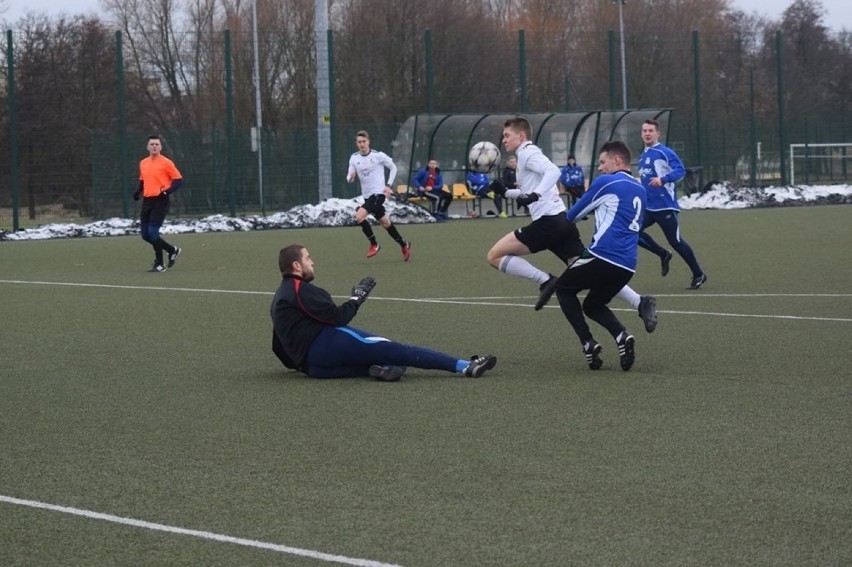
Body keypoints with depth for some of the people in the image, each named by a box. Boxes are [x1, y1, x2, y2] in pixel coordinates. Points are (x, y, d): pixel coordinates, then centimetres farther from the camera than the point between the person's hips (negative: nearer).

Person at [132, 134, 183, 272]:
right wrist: (138, 191, 7)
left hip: (160, 202, -7)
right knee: (145, 234, 5)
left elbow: (179, 179, -6)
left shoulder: (166, 163, -6)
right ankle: (173, 250, 23)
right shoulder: (143, 163, 13)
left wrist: (168, 190, -21)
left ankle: (159, 264, 2)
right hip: (147, 201, 7)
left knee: (152, 233, -14)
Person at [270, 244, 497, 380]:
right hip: (325, 343, -9)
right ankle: (465, 366, -22)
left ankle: (379, 367, -36)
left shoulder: (279, 300, 27)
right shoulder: (299, 288, -4)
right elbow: (337, 317, -10)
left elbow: (279, 347, 25)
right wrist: (357, 298, 5)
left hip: (311, 365, 9)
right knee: (393, 350, -14)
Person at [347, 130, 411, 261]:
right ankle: (404, 245, 32)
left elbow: (393, 168, 3)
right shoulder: (354, 158, 2)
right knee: (385, 222, 14)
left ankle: (374, 244, -7)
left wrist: (388, 185, -6)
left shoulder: (378, 155, -10)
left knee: (359, 216, -22)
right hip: (367, 195, 6)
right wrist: (351, 177, -19)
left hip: (378, 193, -6)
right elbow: (350, 179, 6)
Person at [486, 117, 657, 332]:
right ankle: (640, 302, -9)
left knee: (494, 256, -7)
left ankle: (545, 281, -12)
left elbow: (553, 171, -21)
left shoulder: (528, 153, -2)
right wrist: (506, 192, 31)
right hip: (563, 222, 10)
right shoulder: (529, 154, 27)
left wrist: (534, 195, -33)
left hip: (548, 221, -10)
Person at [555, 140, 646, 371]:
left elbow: (574, 214, 11)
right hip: (627, 266, 7)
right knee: (593, 305, 25)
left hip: (603, 255, -7)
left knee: (564, 289, 18)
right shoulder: (640, 190, 19)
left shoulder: (605, 182, 0)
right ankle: (622, 336, -6)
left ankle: (588, 343, 1)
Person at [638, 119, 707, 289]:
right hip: (648, 206, 8)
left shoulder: (665, 152, -11)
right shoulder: (643, 156, 14)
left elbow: (680, 170, -21)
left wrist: (663, 179, -33)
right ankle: (663, 255, 16)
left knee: (675, 241, -4)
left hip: (665, 206, -8)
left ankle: (699, 275, 10)